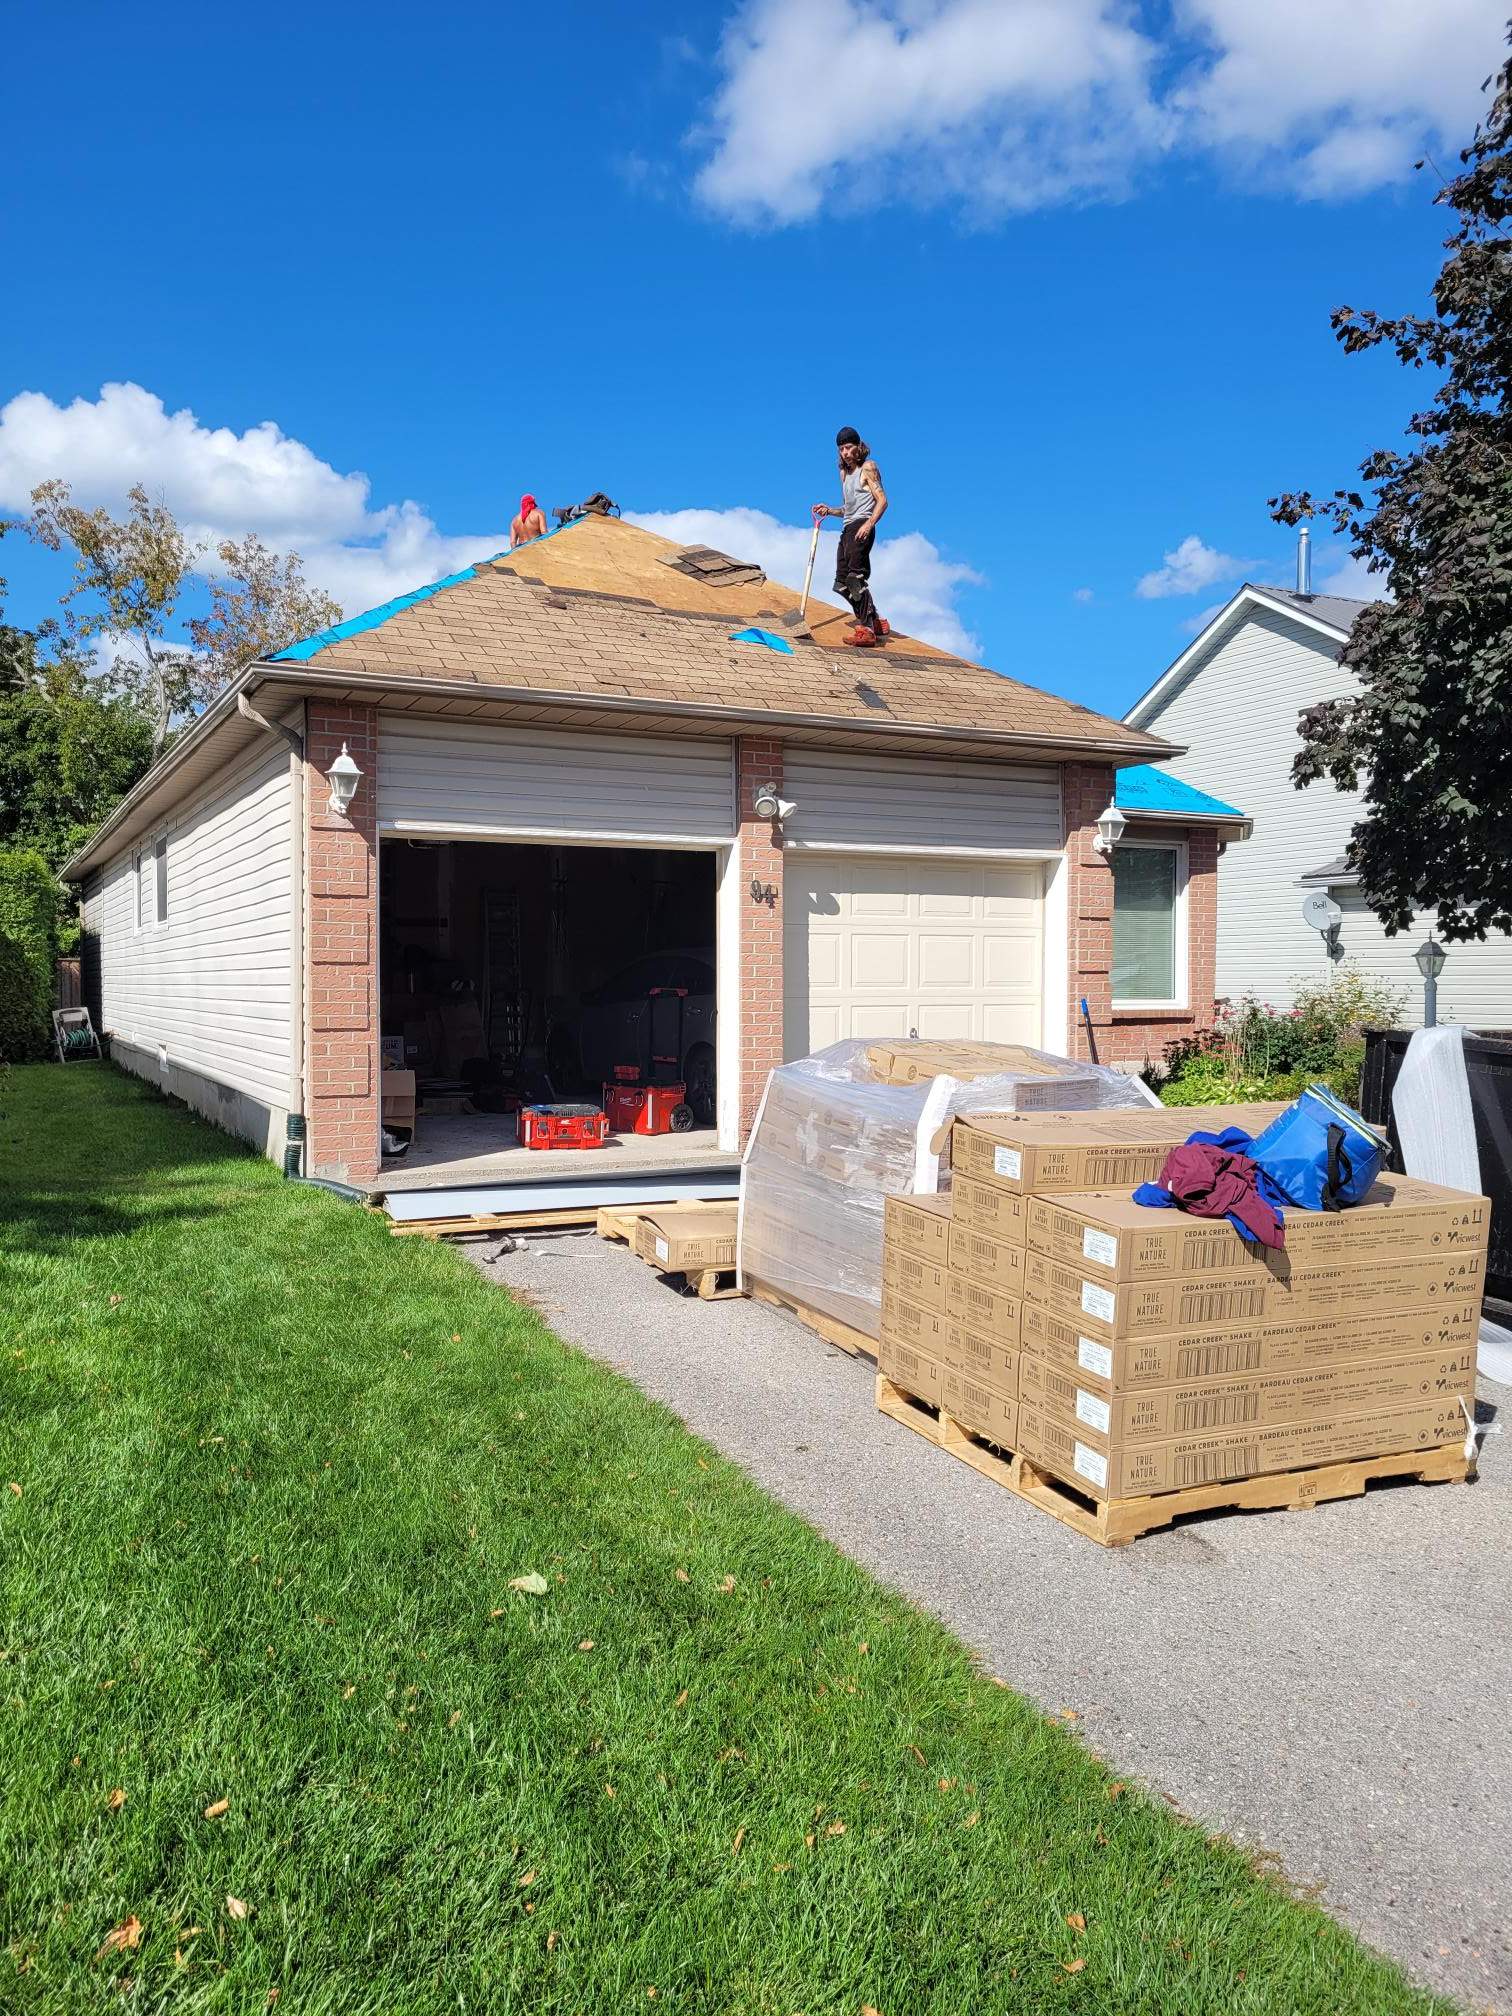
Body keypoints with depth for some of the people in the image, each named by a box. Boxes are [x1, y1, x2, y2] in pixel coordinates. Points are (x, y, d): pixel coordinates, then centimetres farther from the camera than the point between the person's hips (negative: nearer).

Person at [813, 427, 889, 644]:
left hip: (861, 528, -9)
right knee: (842, 583, 5)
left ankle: (866, 629, -25)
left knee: (855, 576, -22)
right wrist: (829, 510, 11)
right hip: (847, 528, 9)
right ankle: (877, 624, 13)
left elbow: (882, 500, -9)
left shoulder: (868, 467, 2)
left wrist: (869, 524, -23)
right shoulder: (844, 473, 26)